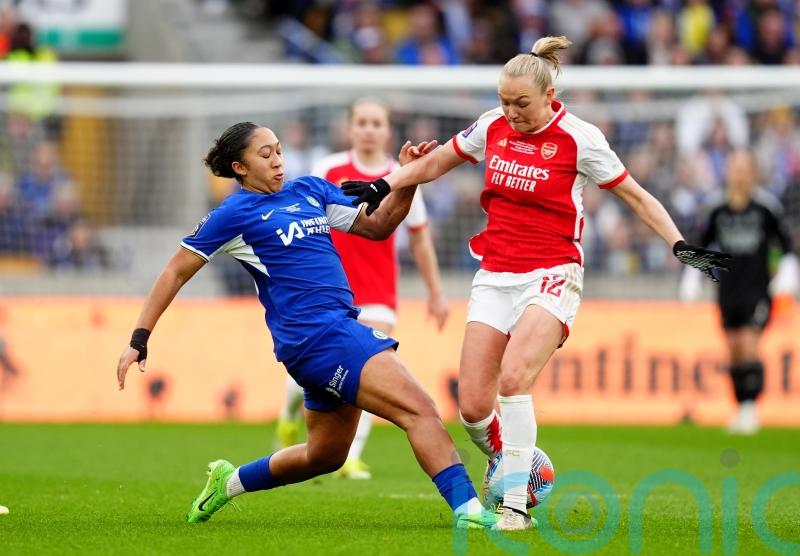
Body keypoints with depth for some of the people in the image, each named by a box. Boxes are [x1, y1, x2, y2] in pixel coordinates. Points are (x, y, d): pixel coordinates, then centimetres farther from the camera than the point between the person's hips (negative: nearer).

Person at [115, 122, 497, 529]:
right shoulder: (235, 213, -2)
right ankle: (467, 510, -26)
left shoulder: (309, 190, 16)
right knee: (419, 408, -19)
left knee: (325, 455, 22)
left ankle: (228, 482, 39)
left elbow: (378, 226, 19)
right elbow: (176, 272, 1)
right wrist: (139, 339, -3)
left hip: (338, 326, 9)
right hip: (316, 333, -9)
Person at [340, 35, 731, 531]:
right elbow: (435, 163, 21)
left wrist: (680, 245, -11)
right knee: (473, 407, -6)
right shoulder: (492, 127, 4)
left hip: (550, 278, -5)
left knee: (513, 379, -27)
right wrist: (382, 187, 16)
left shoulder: (579, 140, -9)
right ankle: (513, 466, 22)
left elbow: (636, 196, -2)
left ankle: (516, 503, -19)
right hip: (494, 278, 5)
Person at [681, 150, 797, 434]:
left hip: (757, 290, -4)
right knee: (734, 352, 5)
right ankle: (741, 409, 13)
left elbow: (785, 243, 5)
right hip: (728, 291, 4)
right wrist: (692, 275, 9)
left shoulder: (765, 209, -4)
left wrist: (786, 273, -5)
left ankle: (751, 407, -13)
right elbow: (701, 245, 16)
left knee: (749, 345, -16)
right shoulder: (718, 211, 4)